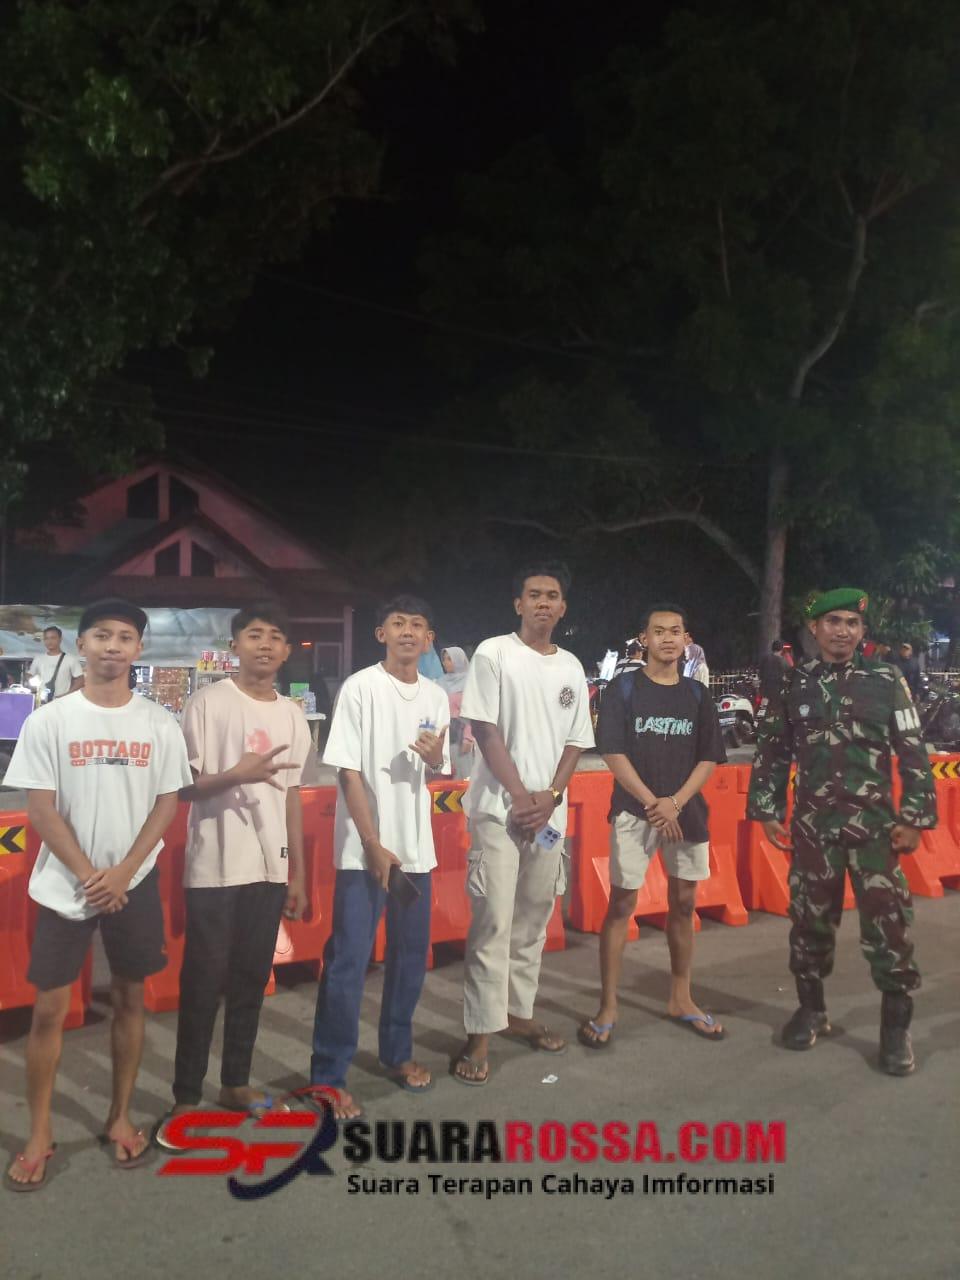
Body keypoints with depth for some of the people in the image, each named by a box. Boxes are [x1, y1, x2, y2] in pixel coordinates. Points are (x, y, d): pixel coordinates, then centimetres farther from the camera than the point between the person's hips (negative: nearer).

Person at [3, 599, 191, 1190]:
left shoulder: (160, 725, 0)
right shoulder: (49, 720, -5)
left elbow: (167, 804, 0)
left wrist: (123, 872, -10)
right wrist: (89, 876, -11)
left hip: (135, 883, 2)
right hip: (65, 886, -1)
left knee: (129, 997, 10)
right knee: (50, 1007, 2)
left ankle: (121, 1117, 25)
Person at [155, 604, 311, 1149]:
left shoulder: (293, 716, 10)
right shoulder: (208, 703, -6)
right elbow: (183, 787, -7)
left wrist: (298, 873, 13)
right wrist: (236, 775, -25)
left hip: (269, 869, 5)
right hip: (215, 867, -5)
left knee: (253, 978, 12)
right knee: (204, 981, 0)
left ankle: (236, 1082, 26)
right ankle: (186, 1098, 11)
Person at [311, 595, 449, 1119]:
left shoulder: (436, 697, 6)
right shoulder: (360, 688, -9)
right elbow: (349, 773, -11)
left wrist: (436, 759, -9)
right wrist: (375, 846, -14)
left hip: (416, 848, 6)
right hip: (364, 849, -5)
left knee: (411, 957, 14)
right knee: (348, 963, -3)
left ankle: (397, 1052, 32)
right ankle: (328, 1077, 7)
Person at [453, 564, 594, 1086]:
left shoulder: (571, 667, 10)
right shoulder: (494, 654, -4)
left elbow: (575, 742, 10)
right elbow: (486, 731, -9)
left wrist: (549, 798, -5)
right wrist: (520, 796, -12)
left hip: (549, 813, 5)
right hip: (499, 809, -5)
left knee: (533, 920, 14)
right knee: (492, 922, -7)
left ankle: (519, 1012, 28)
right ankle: (479, 1035, 0)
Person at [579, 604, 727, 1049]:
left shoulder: (696, 694, 7)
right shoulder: (624, 689, -2)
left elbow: (709, 758, 5)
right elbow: (613, 752, -7)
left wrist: (675, 802, -9)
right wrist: (652, 802, -13)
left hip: (686, 812, 4)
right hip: (634, 811, -4)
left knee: (683, 903, 10)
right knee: (621, 903, -3)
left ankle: (680, 999, 24)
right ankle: (607, 1007, 3)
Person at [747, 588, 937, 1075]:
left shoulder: (887, 682, 0)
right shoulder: (792, 686, 4)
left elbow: (913, 755, 1)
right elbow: (771, 754, 9)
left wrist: (914, 818, -4)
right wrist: (767, 811, 4)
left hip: (875, 824, -1)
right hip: (812, 825, 2)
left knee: (889, 923, -3)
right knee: (810, 918, 10)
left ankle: (895, 1027, 12)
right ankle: (811, 1009, 28)